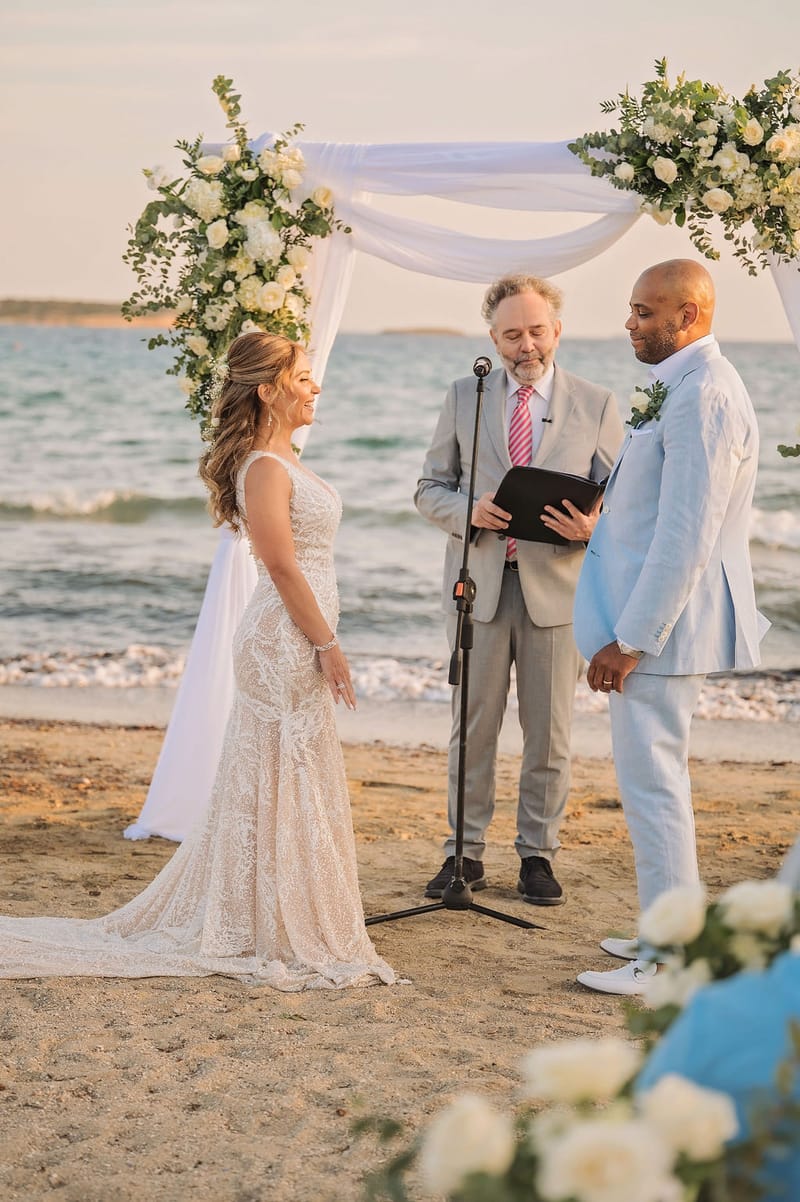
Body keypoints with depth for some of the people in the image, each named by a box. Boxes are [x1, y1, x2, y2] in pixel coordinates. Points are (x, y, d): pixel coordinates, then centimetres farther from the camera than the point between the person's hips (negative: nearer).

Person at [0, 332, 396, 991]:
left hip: (297, 640, 10)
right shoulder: (265, 468, -17)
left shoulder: (282, 460, 14)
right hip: (286, 641, -10)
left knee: (289, 785, 15)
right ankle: (280, 937, 6)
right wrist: (328, 646, -18)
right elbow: (283, 567, -20)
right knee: (286, 783, -3)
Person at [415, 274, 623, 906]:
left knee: (550, 732, 5)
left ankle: (538, 854, 17)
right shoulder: (464, 397, 8)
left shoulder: (597, 404, 4)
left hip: (557, 586, -1)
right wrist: (469, 511, -12)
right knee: (473, 727, 6)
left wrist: (591, 528, -18)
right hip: (480, 582, 1)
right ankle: (466, 852, 16)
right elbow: (431, 488, 10)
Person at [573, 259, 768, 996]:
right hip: (654, 617, 11)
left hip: (663, 623, -11)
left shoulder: (703, 395, -20)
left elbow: (687, 536, -24)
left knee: (653, 782, -5)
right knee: (657, 779, 18)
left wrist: (631, 639, -22)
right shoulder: (683, 385, 14)